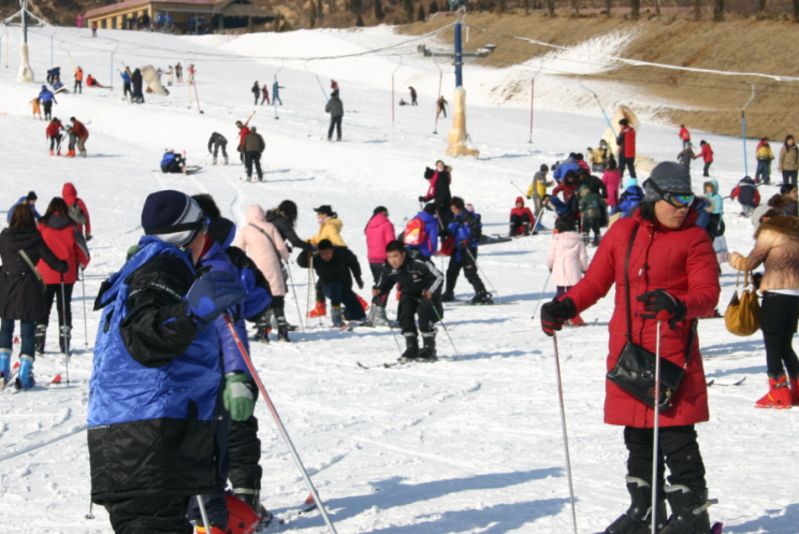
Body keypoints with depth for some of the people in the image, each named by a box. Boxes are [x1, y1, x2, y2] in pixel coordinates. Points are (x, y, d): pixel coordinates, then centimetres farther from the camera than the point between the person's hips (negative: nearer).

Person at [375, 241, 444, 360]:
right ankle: (412, 348, -1)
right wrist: (378, 291, -26)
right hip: (409, 294, 5)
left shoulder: (418, 264, -34)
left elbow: (439, 276, -25)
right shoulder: (388, 269, -18)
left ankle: (429, 349, -6)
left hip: (427, 292, -5)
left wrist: (431, 291, -40)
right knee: (404, 315, -14)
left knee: (424, 315, -22)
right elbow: (384, 284, -3)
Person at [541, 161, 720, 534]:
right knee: (637, 437, 13)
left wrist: (678, 306, -30)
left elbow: (708, 293, -10)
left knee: (675, 436, -6)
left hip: (672, 352, -4)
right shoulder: (623, 232, 10)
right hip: (626, 351, 4)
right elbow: (595, 281, 14)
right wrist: (564, 307, -2)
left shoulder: (693, 239, -1)